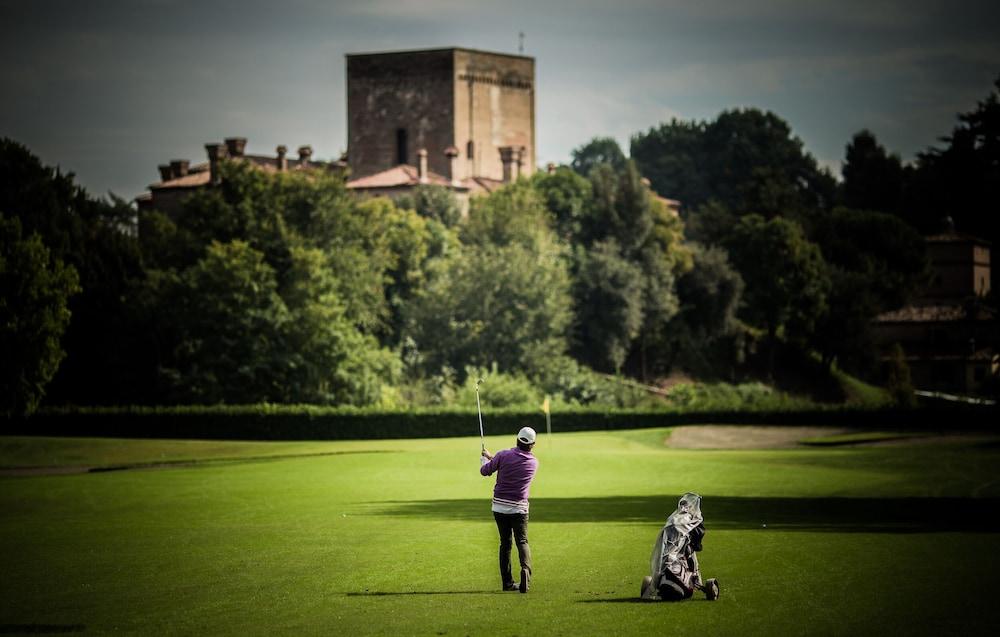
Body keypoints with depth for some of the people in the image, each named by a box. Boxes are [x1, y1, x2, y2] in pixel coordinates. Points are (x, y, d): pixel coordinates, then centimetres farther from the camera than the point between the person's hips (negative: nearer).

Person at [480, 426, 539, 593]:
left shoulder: (504, 455, -9)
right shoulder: (534, 462, 1)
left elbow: (485, 471, 2)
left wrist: (485, 458, 25)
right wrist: (492, 457, 26)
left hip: (499, 507, 0)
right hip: (519, 509, 0)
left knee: (505, 543, 10)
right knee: (522, 541, 2)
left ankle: (507, 582, 11)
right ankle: (526, 569, -27)